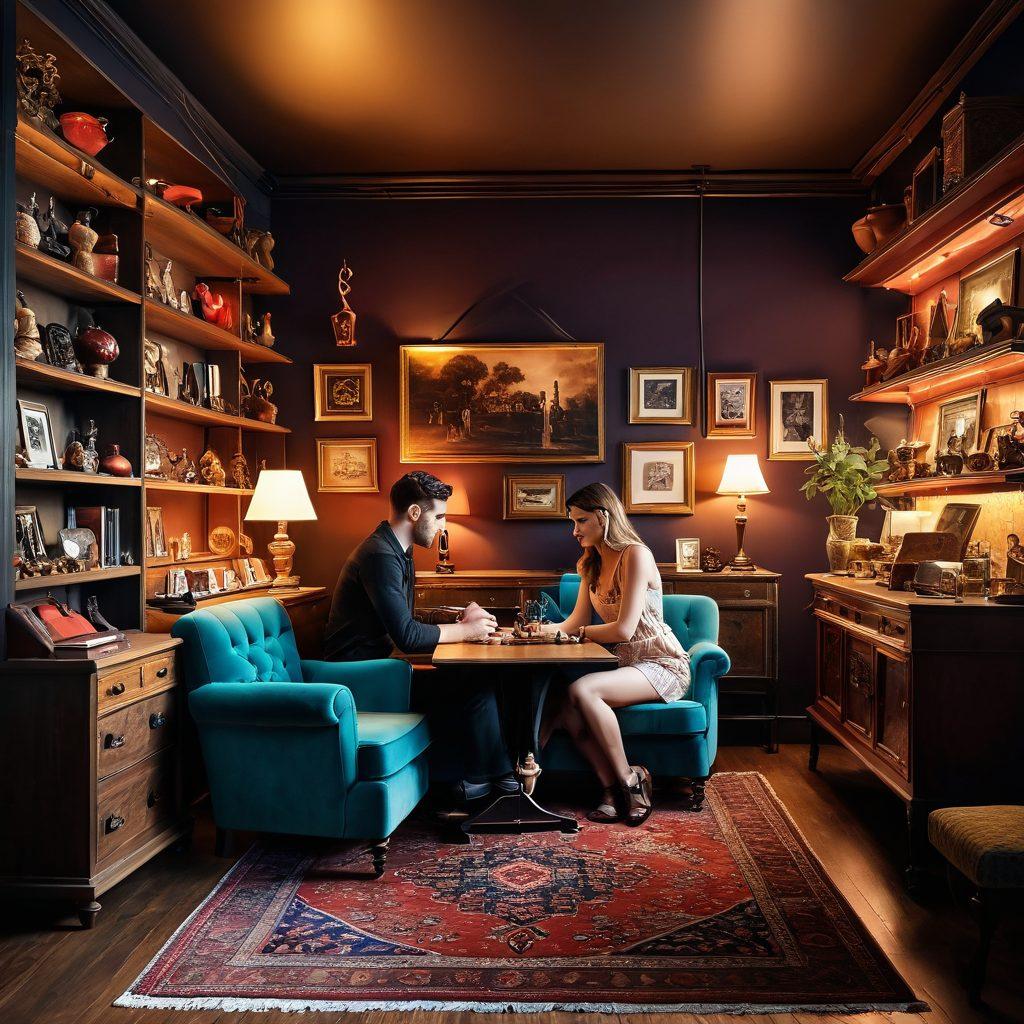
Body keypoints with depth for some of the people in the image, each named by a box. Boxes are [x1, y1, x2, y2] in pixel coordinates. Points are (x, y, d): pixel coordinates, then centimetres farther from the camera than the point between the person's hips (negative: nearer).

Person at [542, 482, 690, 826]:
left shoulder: (635, 555, -15)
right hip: (625, 663, 7)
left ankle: (629, 779, -13)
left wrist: (577, 633, -7)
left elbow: (624, 629, -21)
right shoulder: (591, 564, 13)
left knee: (581, 691, -31)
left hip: (662, 666, -7)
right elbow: (576, 621, 11)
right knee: (566, 705, -22)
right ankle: (614, 789, -11)